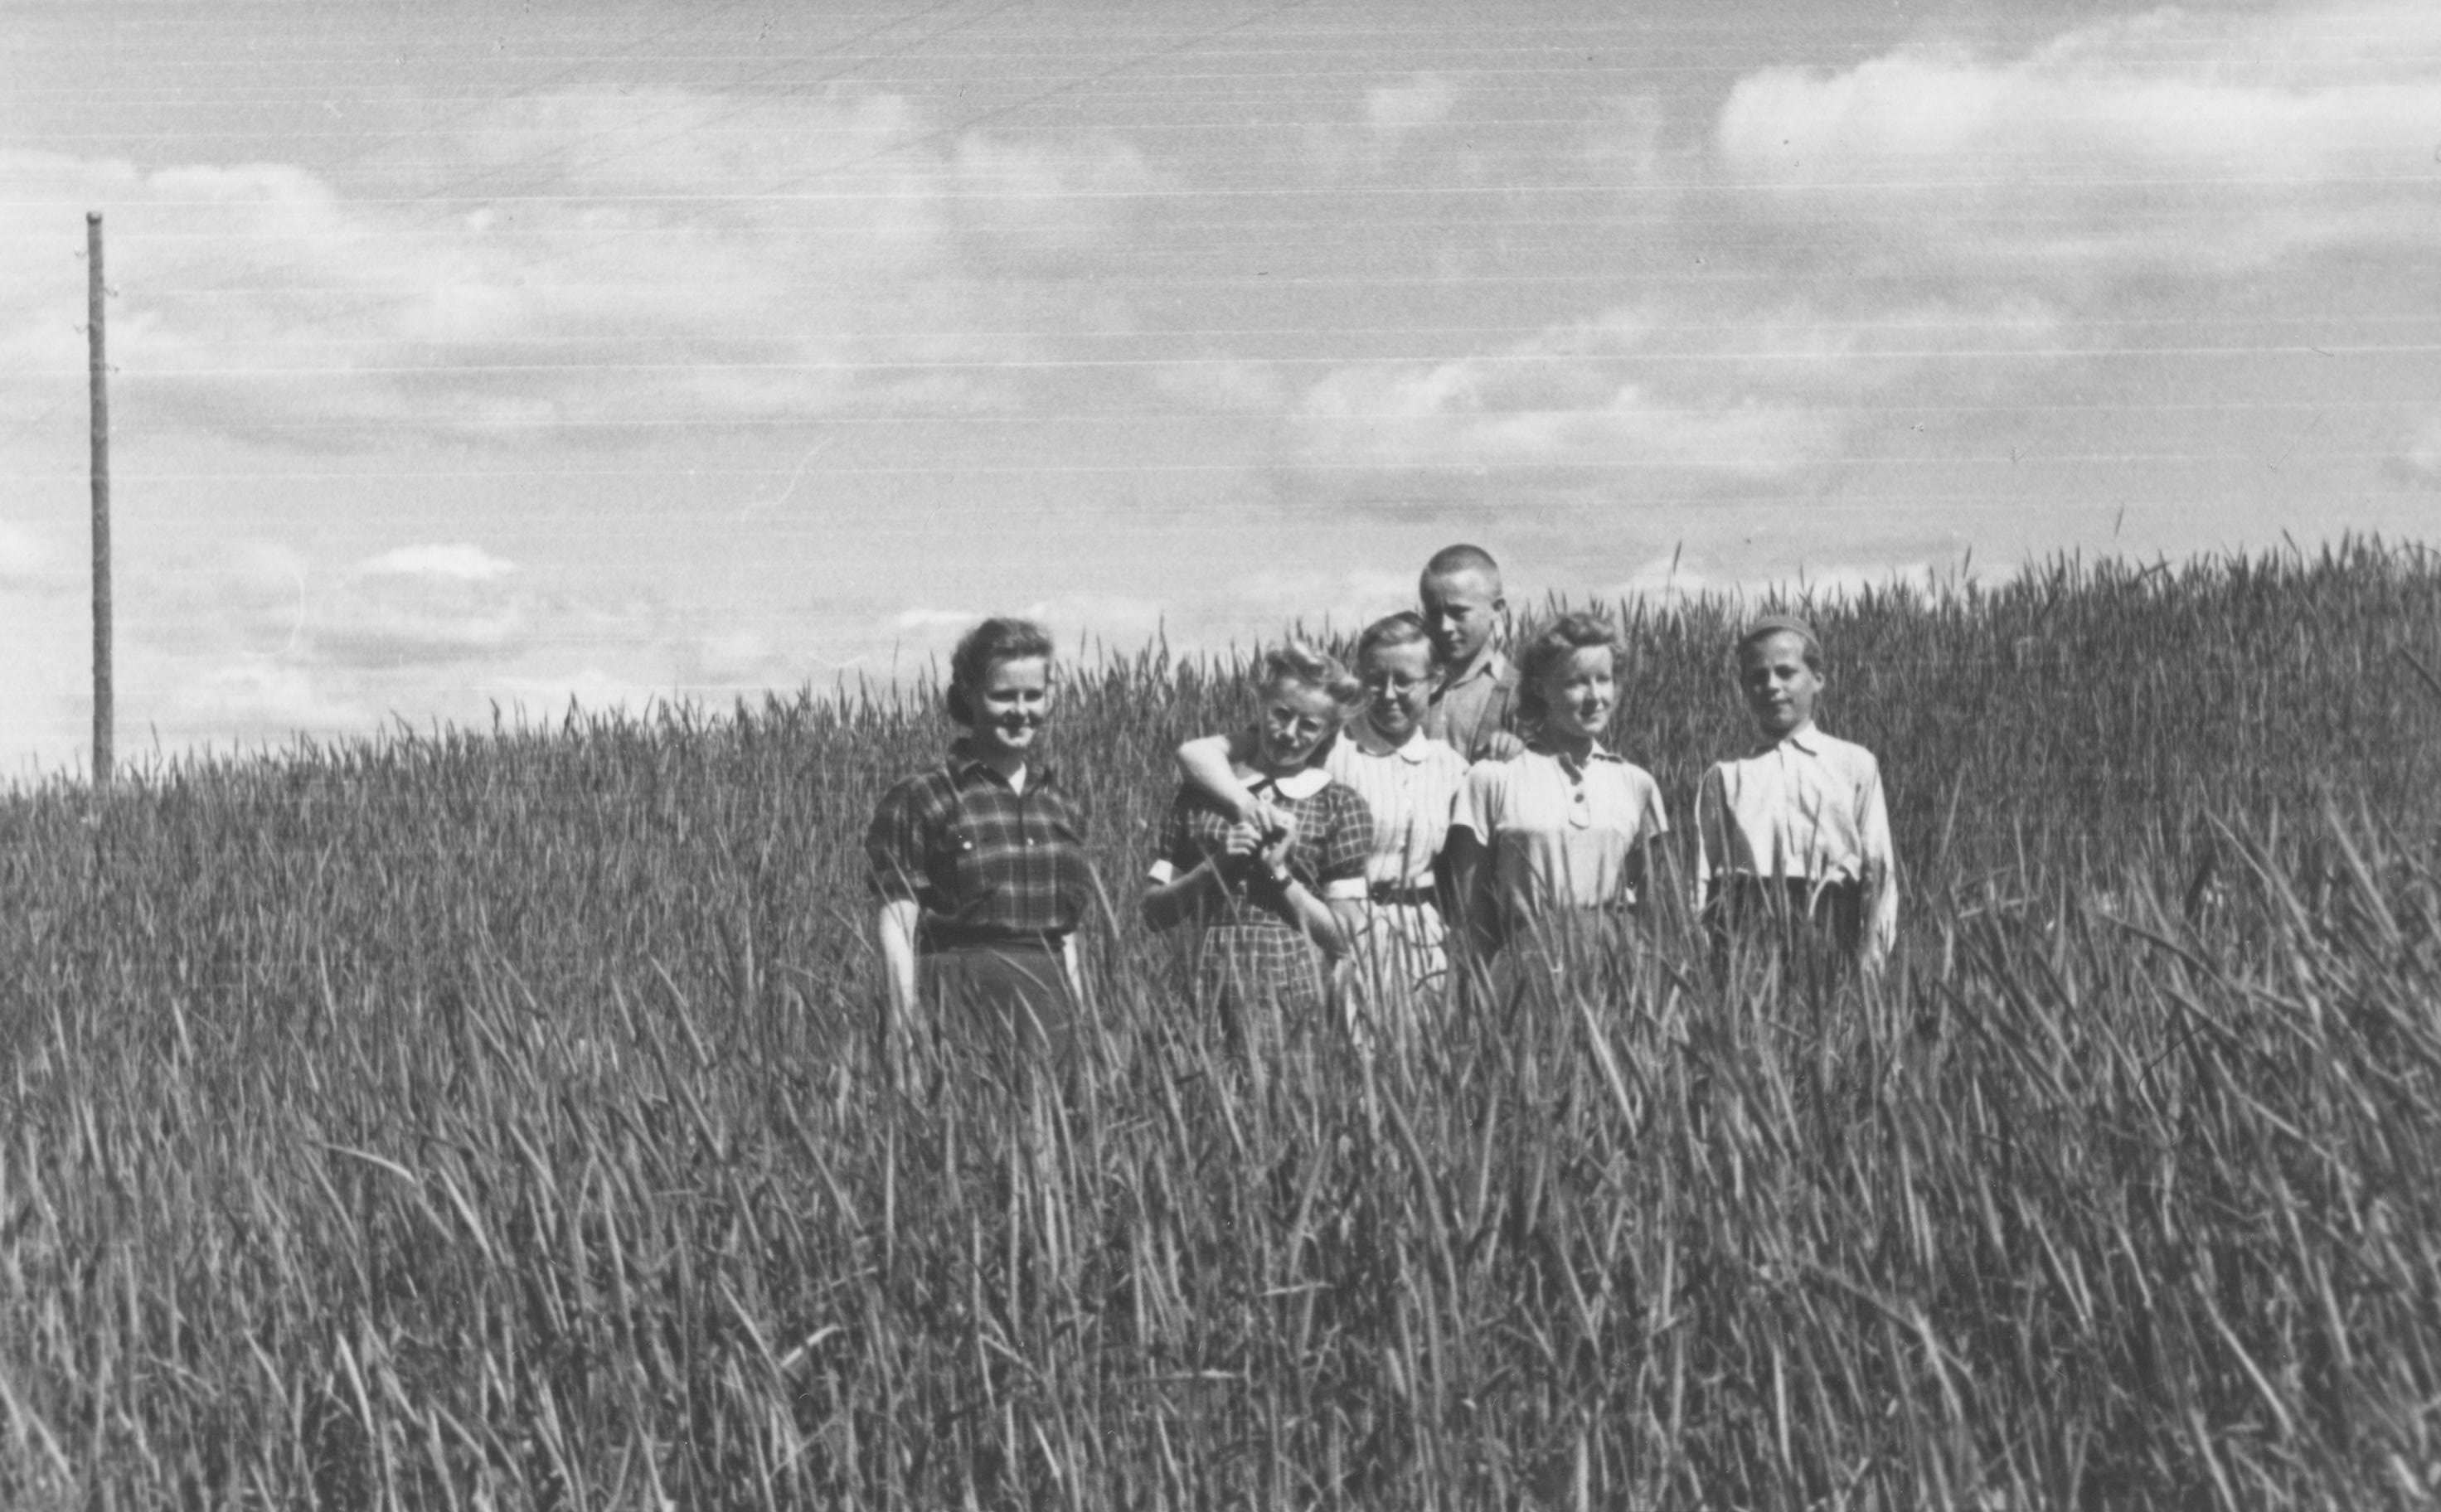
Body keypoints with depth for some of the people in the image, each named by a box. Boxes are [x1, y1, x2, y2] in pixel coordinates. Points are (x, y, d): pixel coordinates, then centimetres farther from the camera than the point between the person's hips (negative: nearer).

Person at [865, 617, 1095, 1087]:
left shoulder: (1061, 806, 14)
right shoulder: (922, 801, -2)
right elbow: (897, 925, -6)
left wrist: (1078, 1014, 14)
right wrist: (904, 1028, -15)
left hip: (1049, 1008, 5)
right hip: (962, 1001, -5)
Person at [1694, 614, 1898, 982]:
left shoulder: (1855, 765, 11)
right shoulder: (1724, 776, 13)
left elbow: (1879, 869, 8)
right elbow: (1704, 878, 10)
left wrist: (1872, 961, -1)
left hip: (1829, 932, 0)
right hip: (1745, 934, 0)